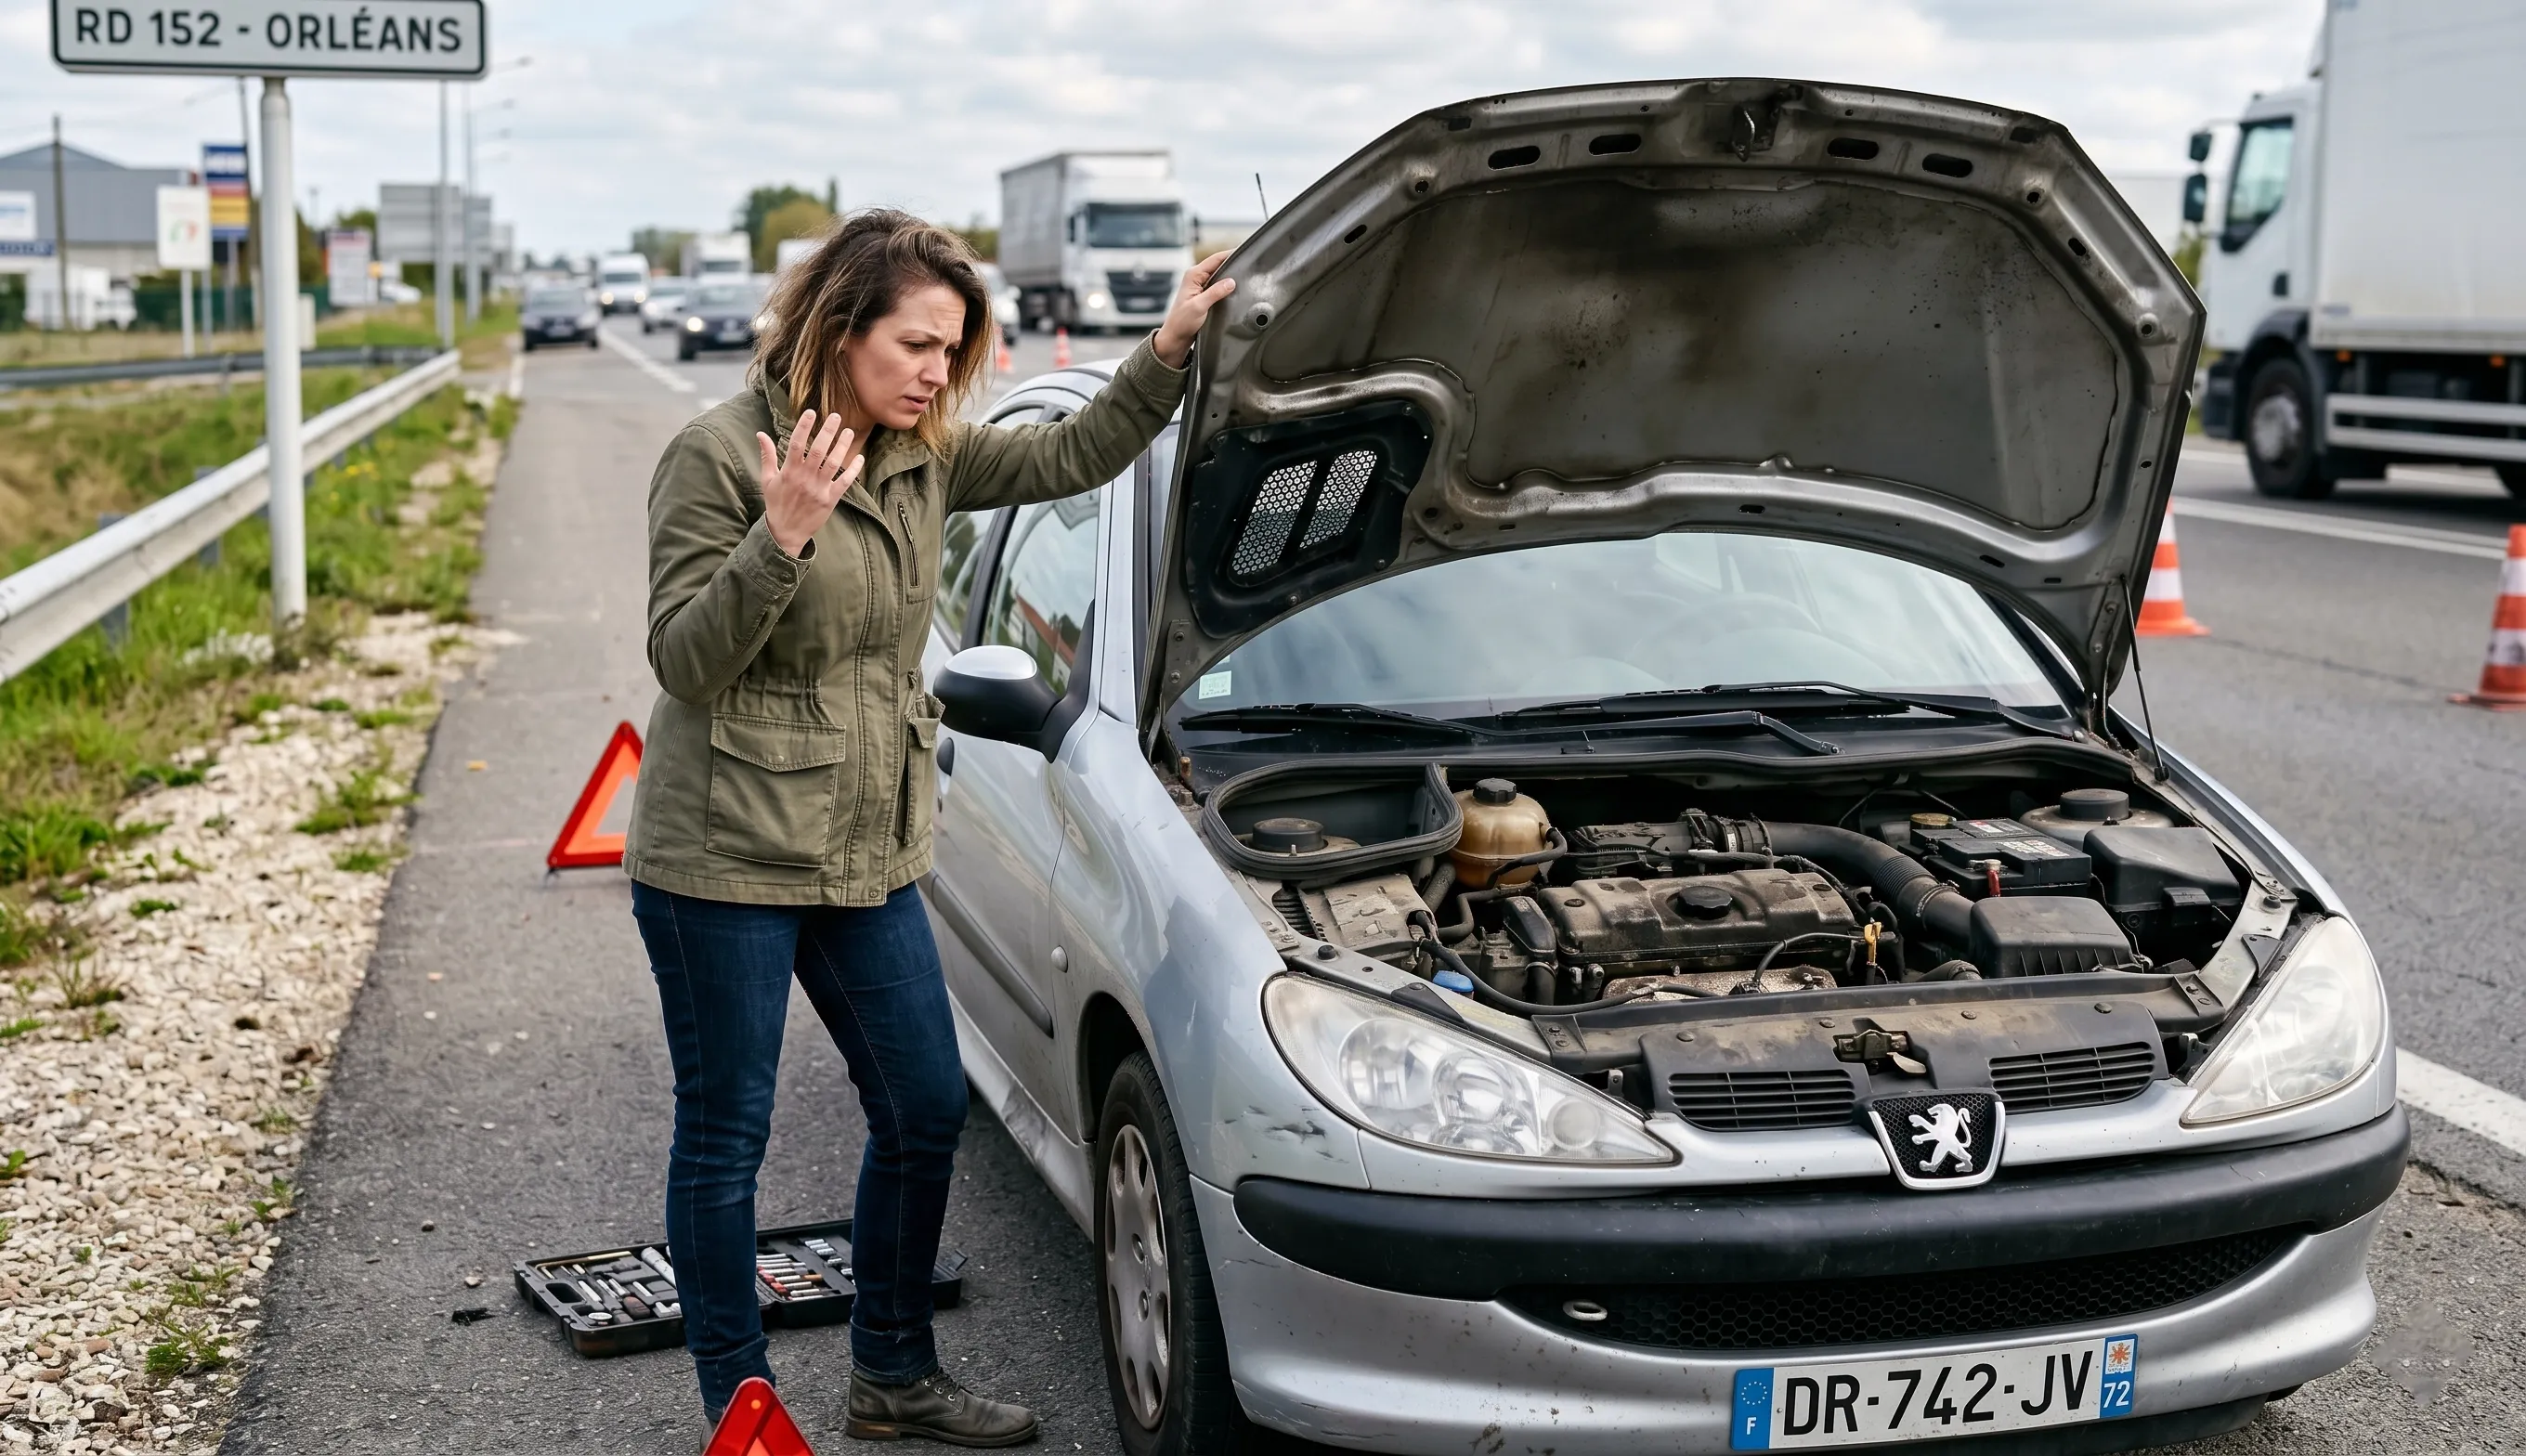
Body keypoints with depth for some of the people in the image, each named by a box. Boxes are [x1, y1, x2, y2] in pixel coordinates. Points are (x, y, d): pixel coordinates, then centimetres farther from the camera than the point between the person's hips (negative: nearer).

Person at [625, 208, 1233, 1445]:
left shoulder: (924, 454, 5)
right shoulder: (719, 457, -14)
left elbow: (1073, 459, 8)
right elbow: (683, 664, -18)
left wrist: (1169, 353, -5)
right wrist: (781, 537, -31)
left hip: (868, 855, 7)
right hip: (724, 861, -7)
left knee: (926, 1111, 12)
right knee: (724, 1137, 6)